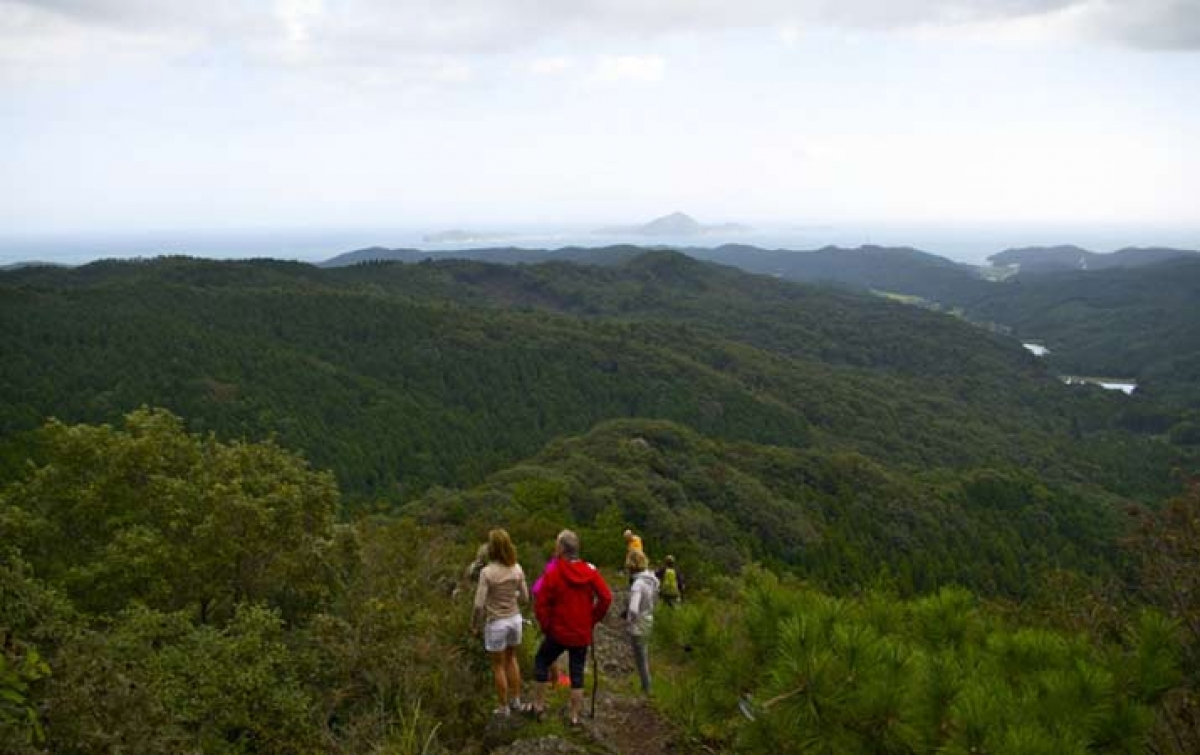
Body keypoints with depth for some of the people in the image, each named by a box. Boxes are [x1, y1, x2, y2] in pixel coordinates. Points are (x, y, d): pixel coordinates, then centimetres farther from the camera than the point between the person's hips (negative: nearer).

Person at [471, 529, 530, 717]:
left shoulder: (487, 572, -23)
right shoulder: (517, 569, -9)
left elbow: (479, 605, -21)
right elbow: (524, 598, 1)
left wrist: (474, 624, -3)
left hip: (496, 623, -4)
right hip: (514, 619, 4)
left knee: (498, 666, 15)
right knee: (511, 659, 27)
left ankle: (504, 707, 27)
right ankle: (516, 700, 35)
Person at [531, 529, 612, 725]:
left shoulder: (553, 573, -15)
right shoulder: (591, 571, -5)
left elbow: (541, 604, -14)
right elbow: (606, 598, -8)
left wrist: (546, 626, 0)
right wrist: (593, 620, 3)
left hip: (558, 632, -3)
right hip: (582, 634, 3)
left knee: (541, 661, 19)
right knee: (577, 673, 13)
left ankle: (540, 705, 22)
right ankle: (575, 716, 18)